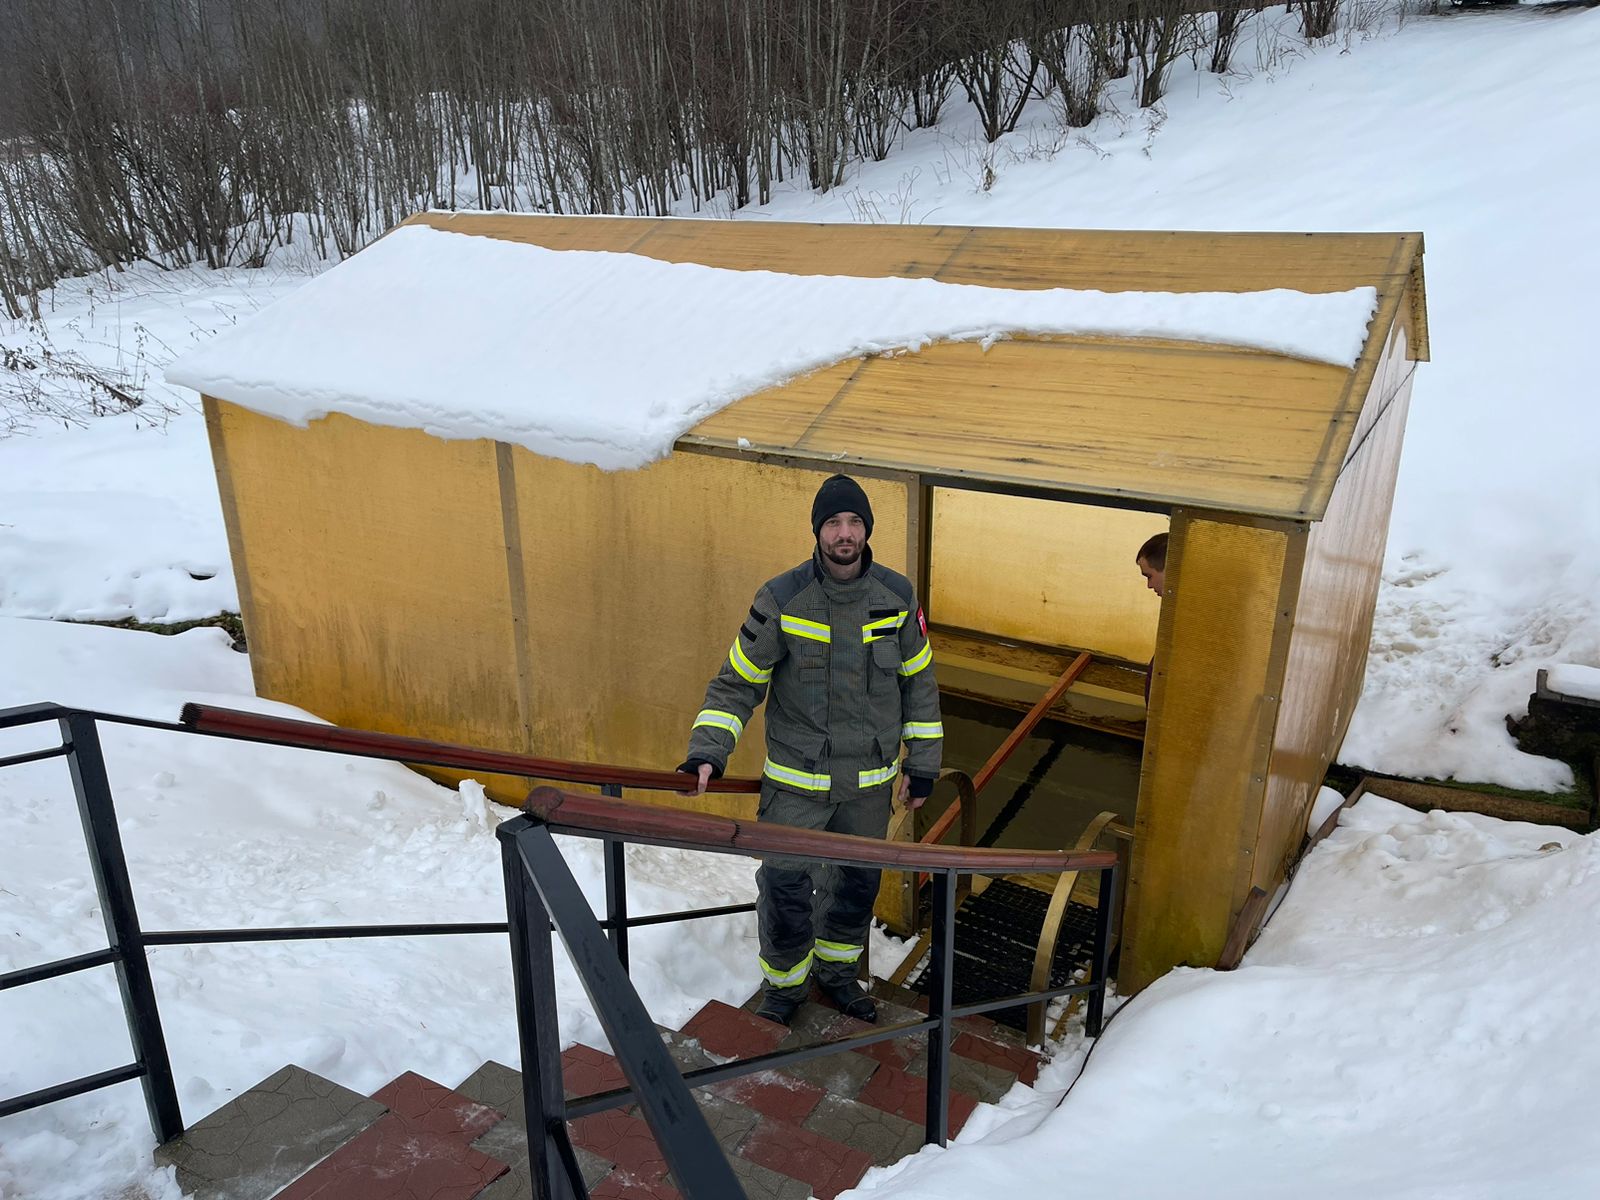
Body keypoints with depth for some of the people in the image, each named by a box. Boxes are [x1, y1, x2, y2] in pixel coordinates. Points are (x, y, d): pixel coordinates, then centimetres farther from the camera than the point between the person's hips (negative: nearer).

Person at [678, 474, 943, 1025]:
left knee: (856, 883, 18)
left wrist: (921, 764, 6)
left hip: (871, 781, 3)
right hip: (796, 781, -3)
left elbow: (918, 683, 5)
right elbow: (737, 683, -8)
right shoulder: (781, 599, -14)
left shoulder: (897, 596, -5)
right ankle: (783, 984, 29)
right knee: (784, 890, 2)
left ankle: (836, 971, 44)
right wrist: (707, 752, -20)